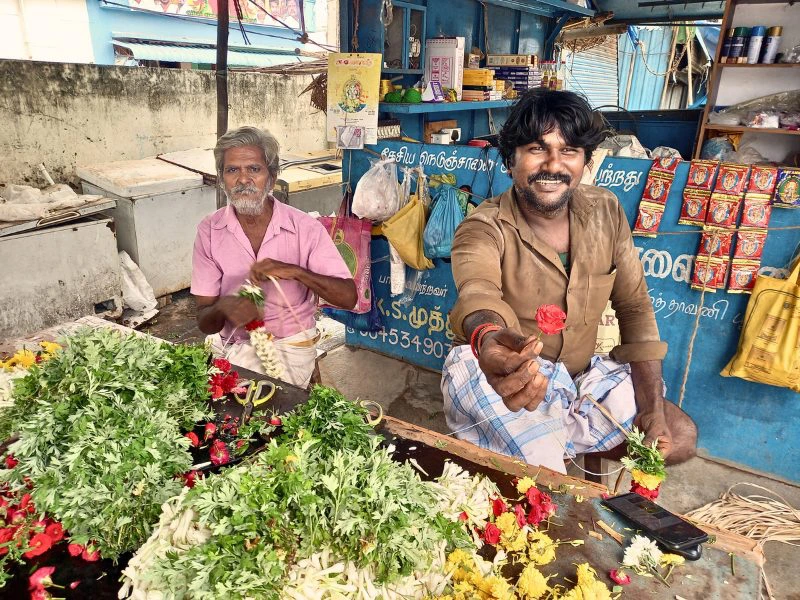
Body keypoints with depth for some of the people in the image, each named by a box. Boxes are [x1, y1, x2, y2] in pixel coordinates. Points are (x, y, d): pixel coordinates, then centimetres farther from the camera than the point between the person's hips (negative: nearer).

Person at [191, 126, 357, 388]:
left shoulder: (306, 228, -10)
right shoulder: (209, 231, -3)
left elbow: (348, 297, -13)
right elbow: (205, 322, -4)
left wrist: (295, 272, -27)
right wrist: (224, 307, -28)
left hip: (290, 347, -3)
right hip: (228, 345, 3)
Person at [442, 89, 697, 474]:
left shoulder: (606, 212, -4)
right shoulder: (484, 228, -19)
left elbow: (634, 306, 1)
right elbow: (477, 291, -42)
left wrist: (652, 408, -5)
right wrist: (487, 338, -67)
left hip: (584, 376, 6)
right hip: (514, 384, -5)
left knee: (679, 437, 1)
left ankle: (556, 442, 9)